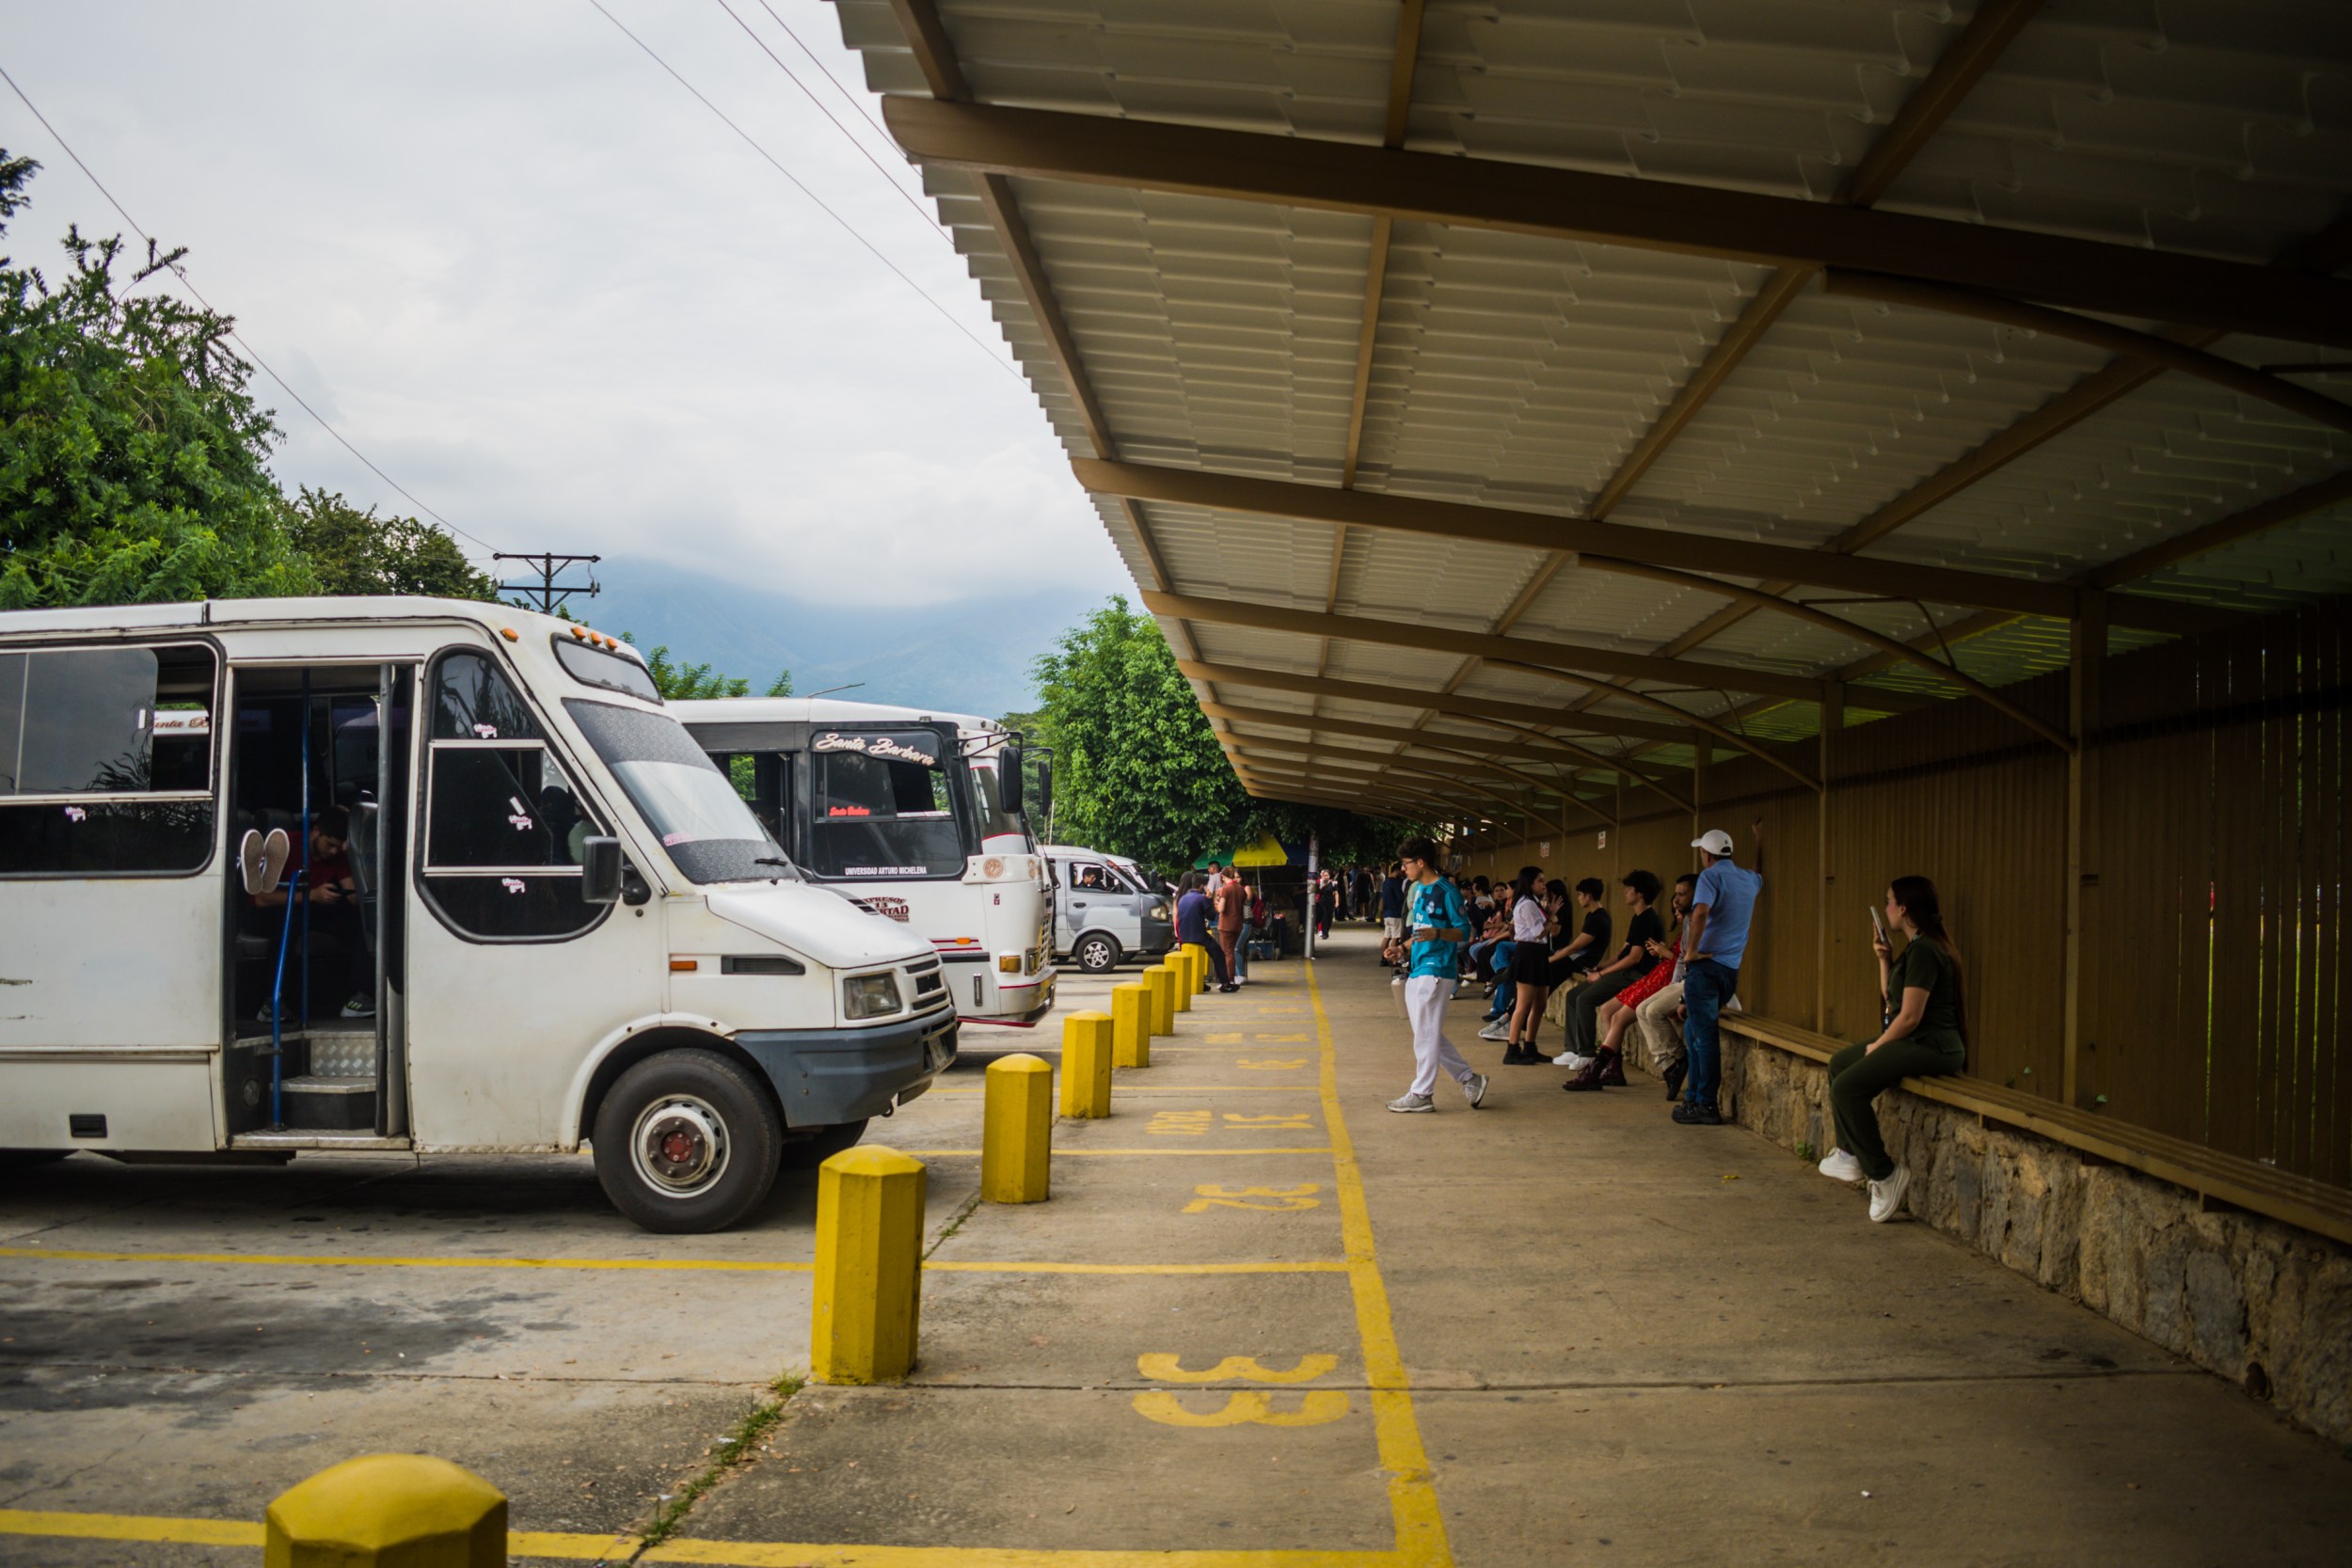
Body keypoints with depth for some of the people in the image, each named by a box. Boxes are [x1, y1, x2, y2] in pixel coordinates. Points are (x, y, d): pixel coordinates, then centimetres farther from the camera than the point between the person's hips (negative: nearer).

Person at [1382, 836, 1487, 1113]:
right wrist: (1403, 948, 14)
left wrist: (1437, 934, -27)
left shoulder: (1447, 891, -11)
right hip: (1416, 971, 10)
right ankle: (1469, 1079, 20)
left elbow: (1464, 931, -12)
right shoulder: (1418, 889, 16)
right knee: (1428, 1035, 12)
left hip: (1436, 971, -10)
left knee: (1426, 1034, -5)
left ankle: (1422, 1094, 1)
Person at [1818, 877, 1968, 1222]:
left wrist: (1878, 1046, -9)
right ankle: (1850, 1154, 24)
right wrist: (1884, 959, 14)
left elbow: (1910, 1016, -22)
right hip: (1916, 1042, 12)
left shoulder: (1924, 951, -19)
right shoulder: (1916, 948, 14)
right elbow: (1891, 998, 21)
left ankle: (1885, 1174, -14)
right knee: (1839, 1063, 22)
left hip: (1931, 1046, -12)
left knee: (1847, 1087, -23)